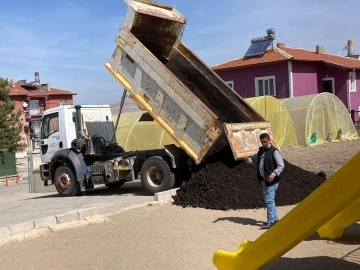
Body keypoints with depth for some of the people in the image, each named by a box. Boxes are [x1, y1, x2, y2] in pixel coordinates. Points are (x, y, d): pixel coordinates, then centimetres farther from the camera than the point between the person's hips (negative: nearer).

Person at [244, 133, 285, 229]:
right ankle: (275, 218, 27)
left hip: (271, 180, -9)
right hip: (263, 179, 9)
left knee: (269, 200, -9)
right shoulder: (261, 150, 12)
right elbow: (254, 159, 22)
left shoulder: (274, 151, -12)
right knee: (267, 200, 15)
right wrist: (248, 159, 0)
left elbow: (281, 165, -14)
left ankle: (270, 221, -3)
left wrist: (274, 174, -26)